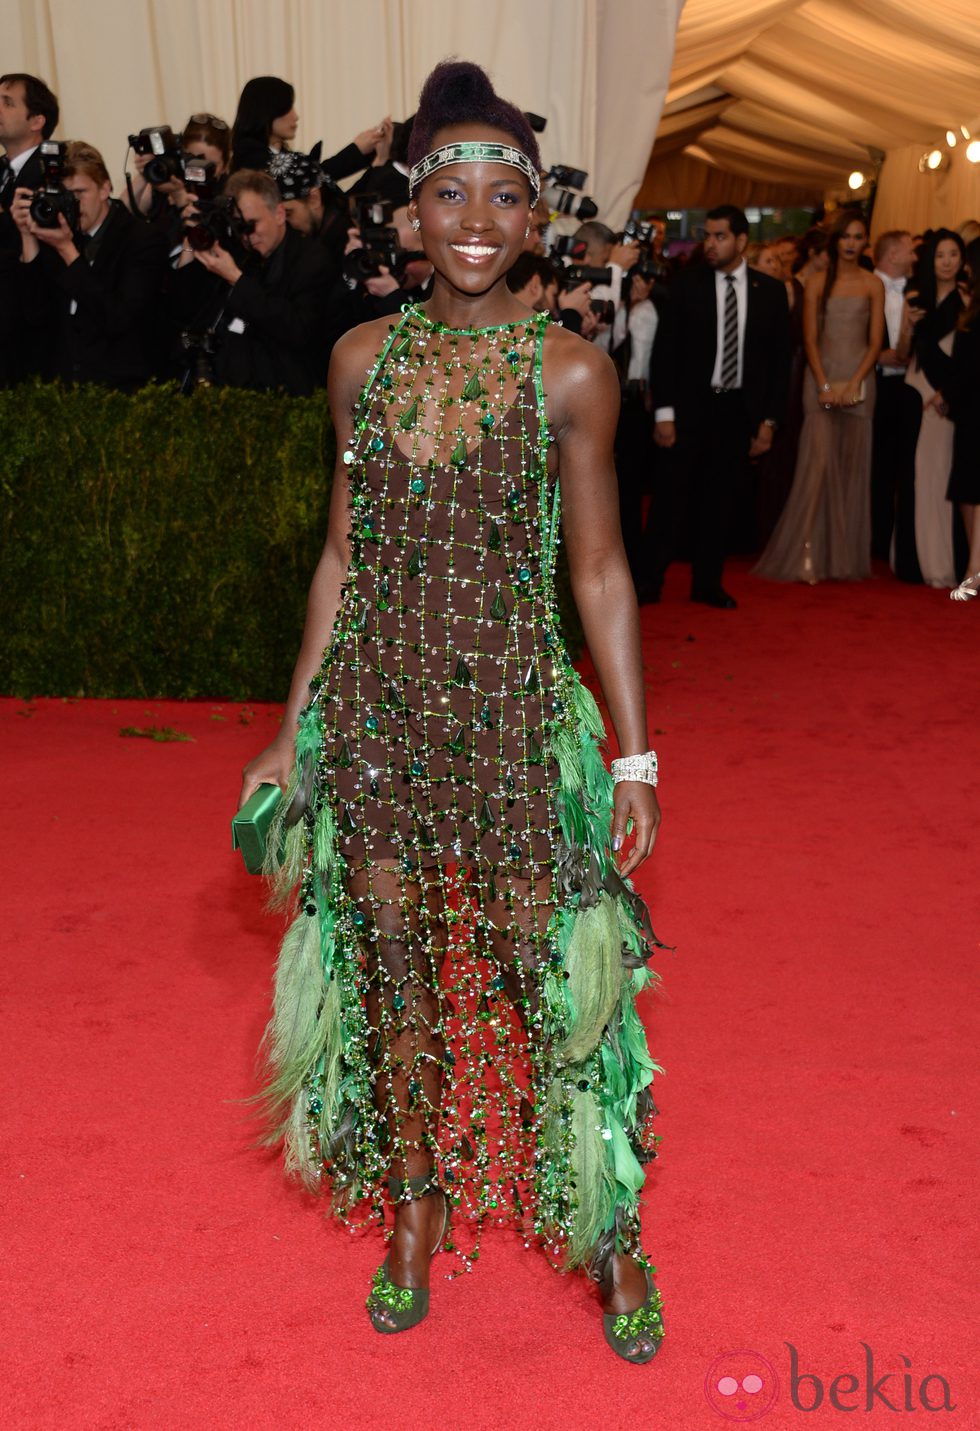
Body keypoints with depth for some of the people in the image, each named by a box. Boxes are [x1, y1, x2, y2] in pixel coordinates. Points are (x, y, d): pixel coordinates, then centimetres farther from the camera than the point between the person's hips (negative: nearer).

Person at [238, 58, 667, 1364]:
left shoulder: (571, 374, -5)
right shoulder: (363, 359, 3)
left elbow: (599, 572, -2)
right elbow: (346, 551, 8)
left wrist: (636, 754, -3)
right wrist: (296, 723, 9)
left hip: (516, 711, -3)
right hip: (377, 709, 3)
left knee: (549, 969, 4)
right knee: (395, 967, 13)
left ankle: (611, 1229, 25)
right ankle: (419, 1200, 34)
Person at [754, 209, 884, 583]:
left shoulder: (873, 285, 6)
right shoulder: (817, 284, 6)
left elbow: (875, 341, 2)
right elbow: (810, 339, 2)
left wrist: (853, 384, -10)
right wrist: (825, 385, -10)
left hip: (858, 381, 1)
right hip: (821, 379, -1)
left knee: (852, 467, 3)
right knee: (817, 464, -9)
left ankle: (846, 557, 9)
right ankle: (807, 555, -8)